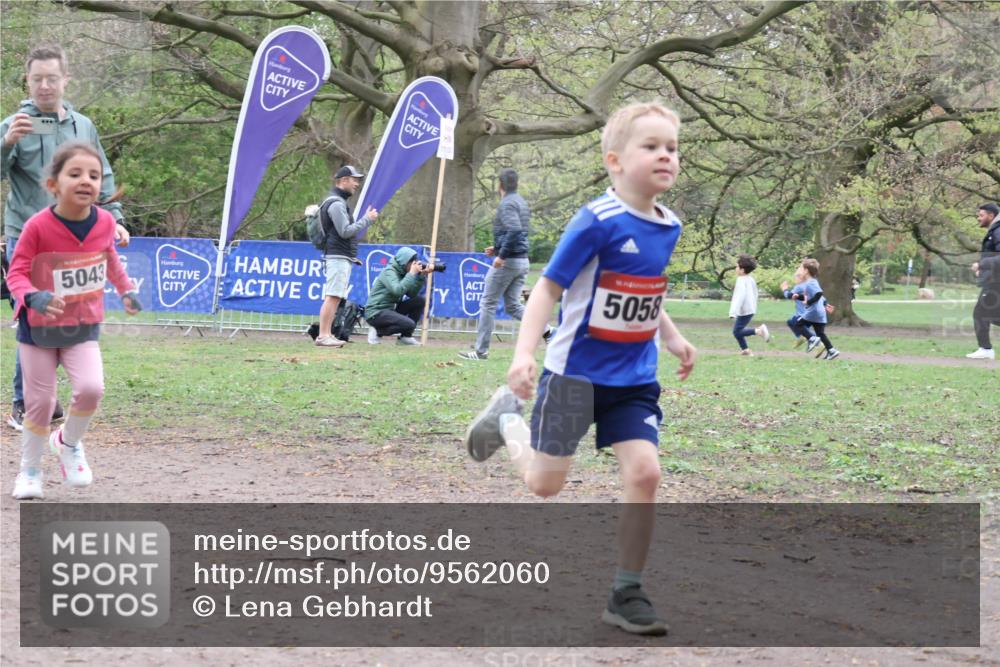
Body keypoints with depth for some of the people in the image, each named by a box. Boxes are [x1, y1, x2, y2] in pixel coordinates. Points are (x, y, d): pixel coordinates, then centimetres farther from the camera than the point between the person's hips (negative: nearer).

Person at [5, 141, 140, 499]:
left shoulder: (105, 222, -9)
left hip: (84, 327, 2)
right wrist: (34, 297, -36)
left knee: (91, 389, -18)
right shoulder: (38, 226, -22)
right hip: (39, 327, -2)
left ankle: (69, 442, 13)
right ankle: (30, 470, 26)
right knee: (40, 402, 4)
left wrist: (126, 290, 14)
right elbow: (17, 273, -18)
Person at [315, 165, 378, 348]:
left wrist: (353, 255, 18)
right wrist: (367, 219, -12)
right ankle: (323, 336, -17)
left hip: (343, 257, 10)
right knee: (332, 297, -13)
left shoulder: (340, 202, 21)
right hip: (338, 257, -10)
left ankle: (327, 335, 8)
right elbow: (345, 231, -18)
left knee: (335, 298, 8)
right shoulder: (336, 203, -12)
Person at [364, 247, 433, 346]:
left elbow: (412, 294, 4)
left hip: (391, 309, 9)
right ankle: (378, 331, -7)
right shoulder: (389, 272, -14)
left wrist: (422, 276, -6)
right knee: (409, 324, -26)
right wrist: (412, 273, -23)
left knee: (420, 301, 1)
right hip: (376, 312, -9)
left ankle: (406, 337, 2)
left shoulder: (402, 272, 11)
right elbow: (397, 291, -31)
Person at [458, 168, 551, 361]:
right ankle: (546, 330, -2)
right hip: (523, 260, 9)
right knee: (513, 305, 12)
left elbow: (514, 230, -27)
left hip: (507, 262, -9)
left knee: (488, 304, 0)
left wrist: (501, 255, -24)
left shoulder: (507, 204, -13)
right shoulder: (522, 202, 16)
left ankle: (481, 350, 3)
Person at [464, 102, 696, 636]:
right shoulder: (597, 222, -18)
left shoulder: (668, 226, 4)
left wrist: (672, 338, 15)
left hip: (634, 378, 5)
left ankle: (626, 595, 1)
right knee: (544, 484, 5)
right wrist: (524, 354, -25)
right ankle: (508, 416, 36)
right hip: (575, 372, -5)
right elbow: (548, 287, -16)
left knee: (644, 473, -11)